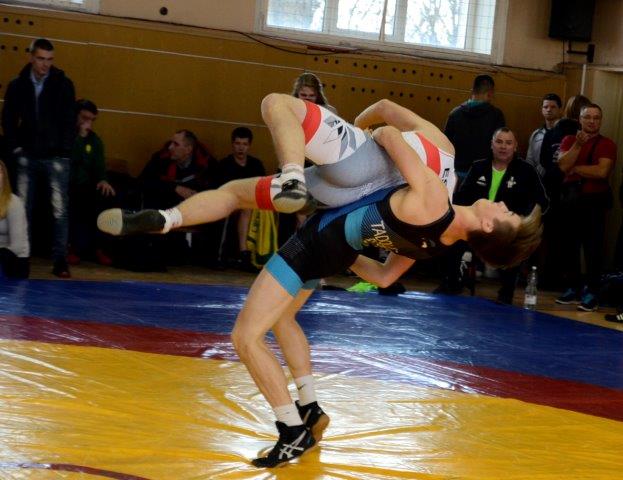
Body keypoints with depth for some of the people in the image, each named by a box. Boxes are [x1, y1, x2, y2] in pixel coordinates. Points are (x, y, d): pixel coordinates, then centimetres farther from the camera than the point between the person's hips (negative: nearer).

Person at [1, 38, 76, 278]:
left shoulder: (63, 84, -1)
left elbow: (69, 121, -1)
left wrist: (64, 150, -7)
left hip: (56, 158, -2)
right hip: (27, 157, 2)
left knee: (59, 210, -5)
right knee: (23, 209, 3)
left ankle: (60, 259, -3)